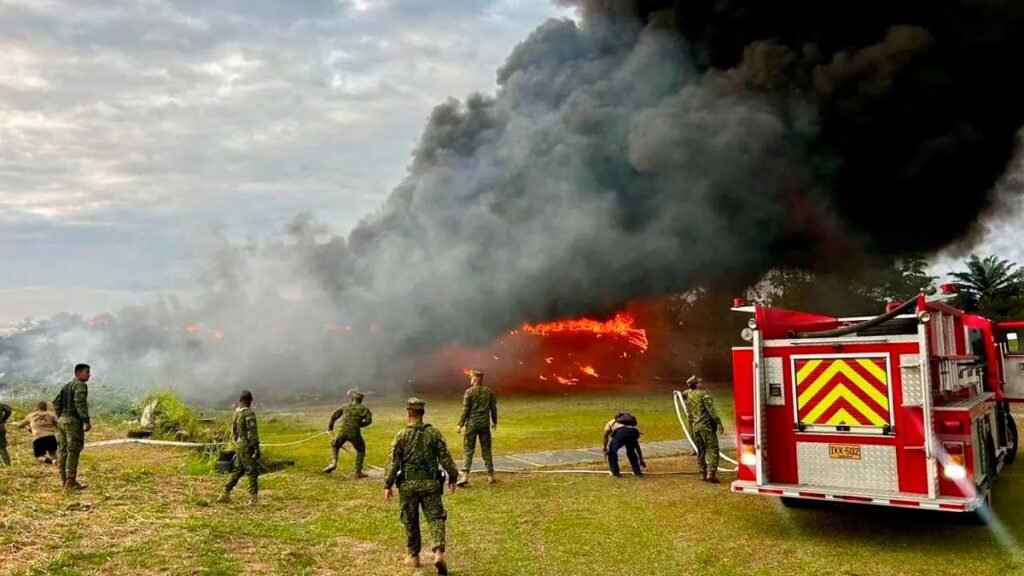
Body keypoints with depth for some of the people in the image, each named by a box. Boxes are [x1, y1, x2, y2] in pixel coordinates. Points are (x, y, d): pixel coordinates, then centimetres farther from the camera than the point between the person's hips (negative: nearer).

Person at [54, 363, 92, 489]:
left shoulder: (66, 386, 19)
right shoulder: (80, 385, -10)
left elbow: (56, 402, 20)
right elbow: (80, 403, -20)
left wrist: (60, 418, 23)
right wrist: (86, 421, -20)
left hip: (62, 419, 9)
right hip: (73, 421, -9)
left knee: (63, 451, 11)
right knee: (73, 451, -8)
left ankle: (64, 480, 16)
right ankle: (71, 482, -9)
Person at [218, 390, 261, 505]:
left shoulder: (236, 412, 8)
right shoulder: (249, 413, -18)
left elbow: (234, 430, 16)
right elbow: (252, 432, -20)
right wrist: (257, 448, -18)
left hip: (238, 445, 8)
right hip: (247, 447, -8)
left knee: (238, 471, 18)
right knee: (252, 472, -2)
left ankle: (226, 494, 20)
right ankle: (253, 498, -2)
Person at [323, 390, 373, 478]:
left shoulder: (346, 407, 17)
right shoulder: (364, 409, 9)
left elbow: (334, 415, 17)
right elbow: (368, 420, -5)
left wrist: (330, 426, 29)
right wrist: (359, 425, 12)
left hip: (342, 432, 2)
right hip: (354, 433, -2)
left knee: (334, 445, 29)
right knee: (361, 450, 20)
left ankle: (333, 462, 6)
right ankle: (358, 472, 14)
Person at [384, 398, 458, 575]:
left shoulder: (401, 436, -4)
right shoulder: (434, 433, -1)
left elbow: (393, 462, -6)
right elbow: (445, 458, 0)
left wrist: (387, 485, -1)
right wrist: (452, 477, 10)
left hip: (408, 484, 0)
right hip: (431, 483, 0)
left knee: (411, 521, 14)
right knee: (435, 518, 3)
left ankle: (413, 556, 24)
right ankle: (439, 552, -16)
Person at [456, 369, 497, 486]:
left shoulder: (469, 391, -9)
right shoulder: (489, 391, 3)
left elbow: (465, 409, -10)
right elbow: (494, 408, 7)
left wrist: (460, 424, -5)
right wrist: (494, 422, 19)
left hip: (472, 424, -3)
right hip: (485, 424, 4)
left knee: (468, 450, 1)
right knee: (486, 450, 11)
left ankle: (465, 475, -7)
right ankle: (490, 475, 14)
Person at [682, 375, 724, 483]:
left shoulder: (688, 395, 13)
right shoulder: (703, 394, -9)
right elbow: (711, 409, -16)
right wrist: (718, 422, -17)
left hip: (695, 426, 7)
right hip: (706, 425, -7)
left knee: (701, 451, 15)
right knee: (712, 449, -6)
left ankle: (703, 474, 16)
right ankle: (711, 473, -17)